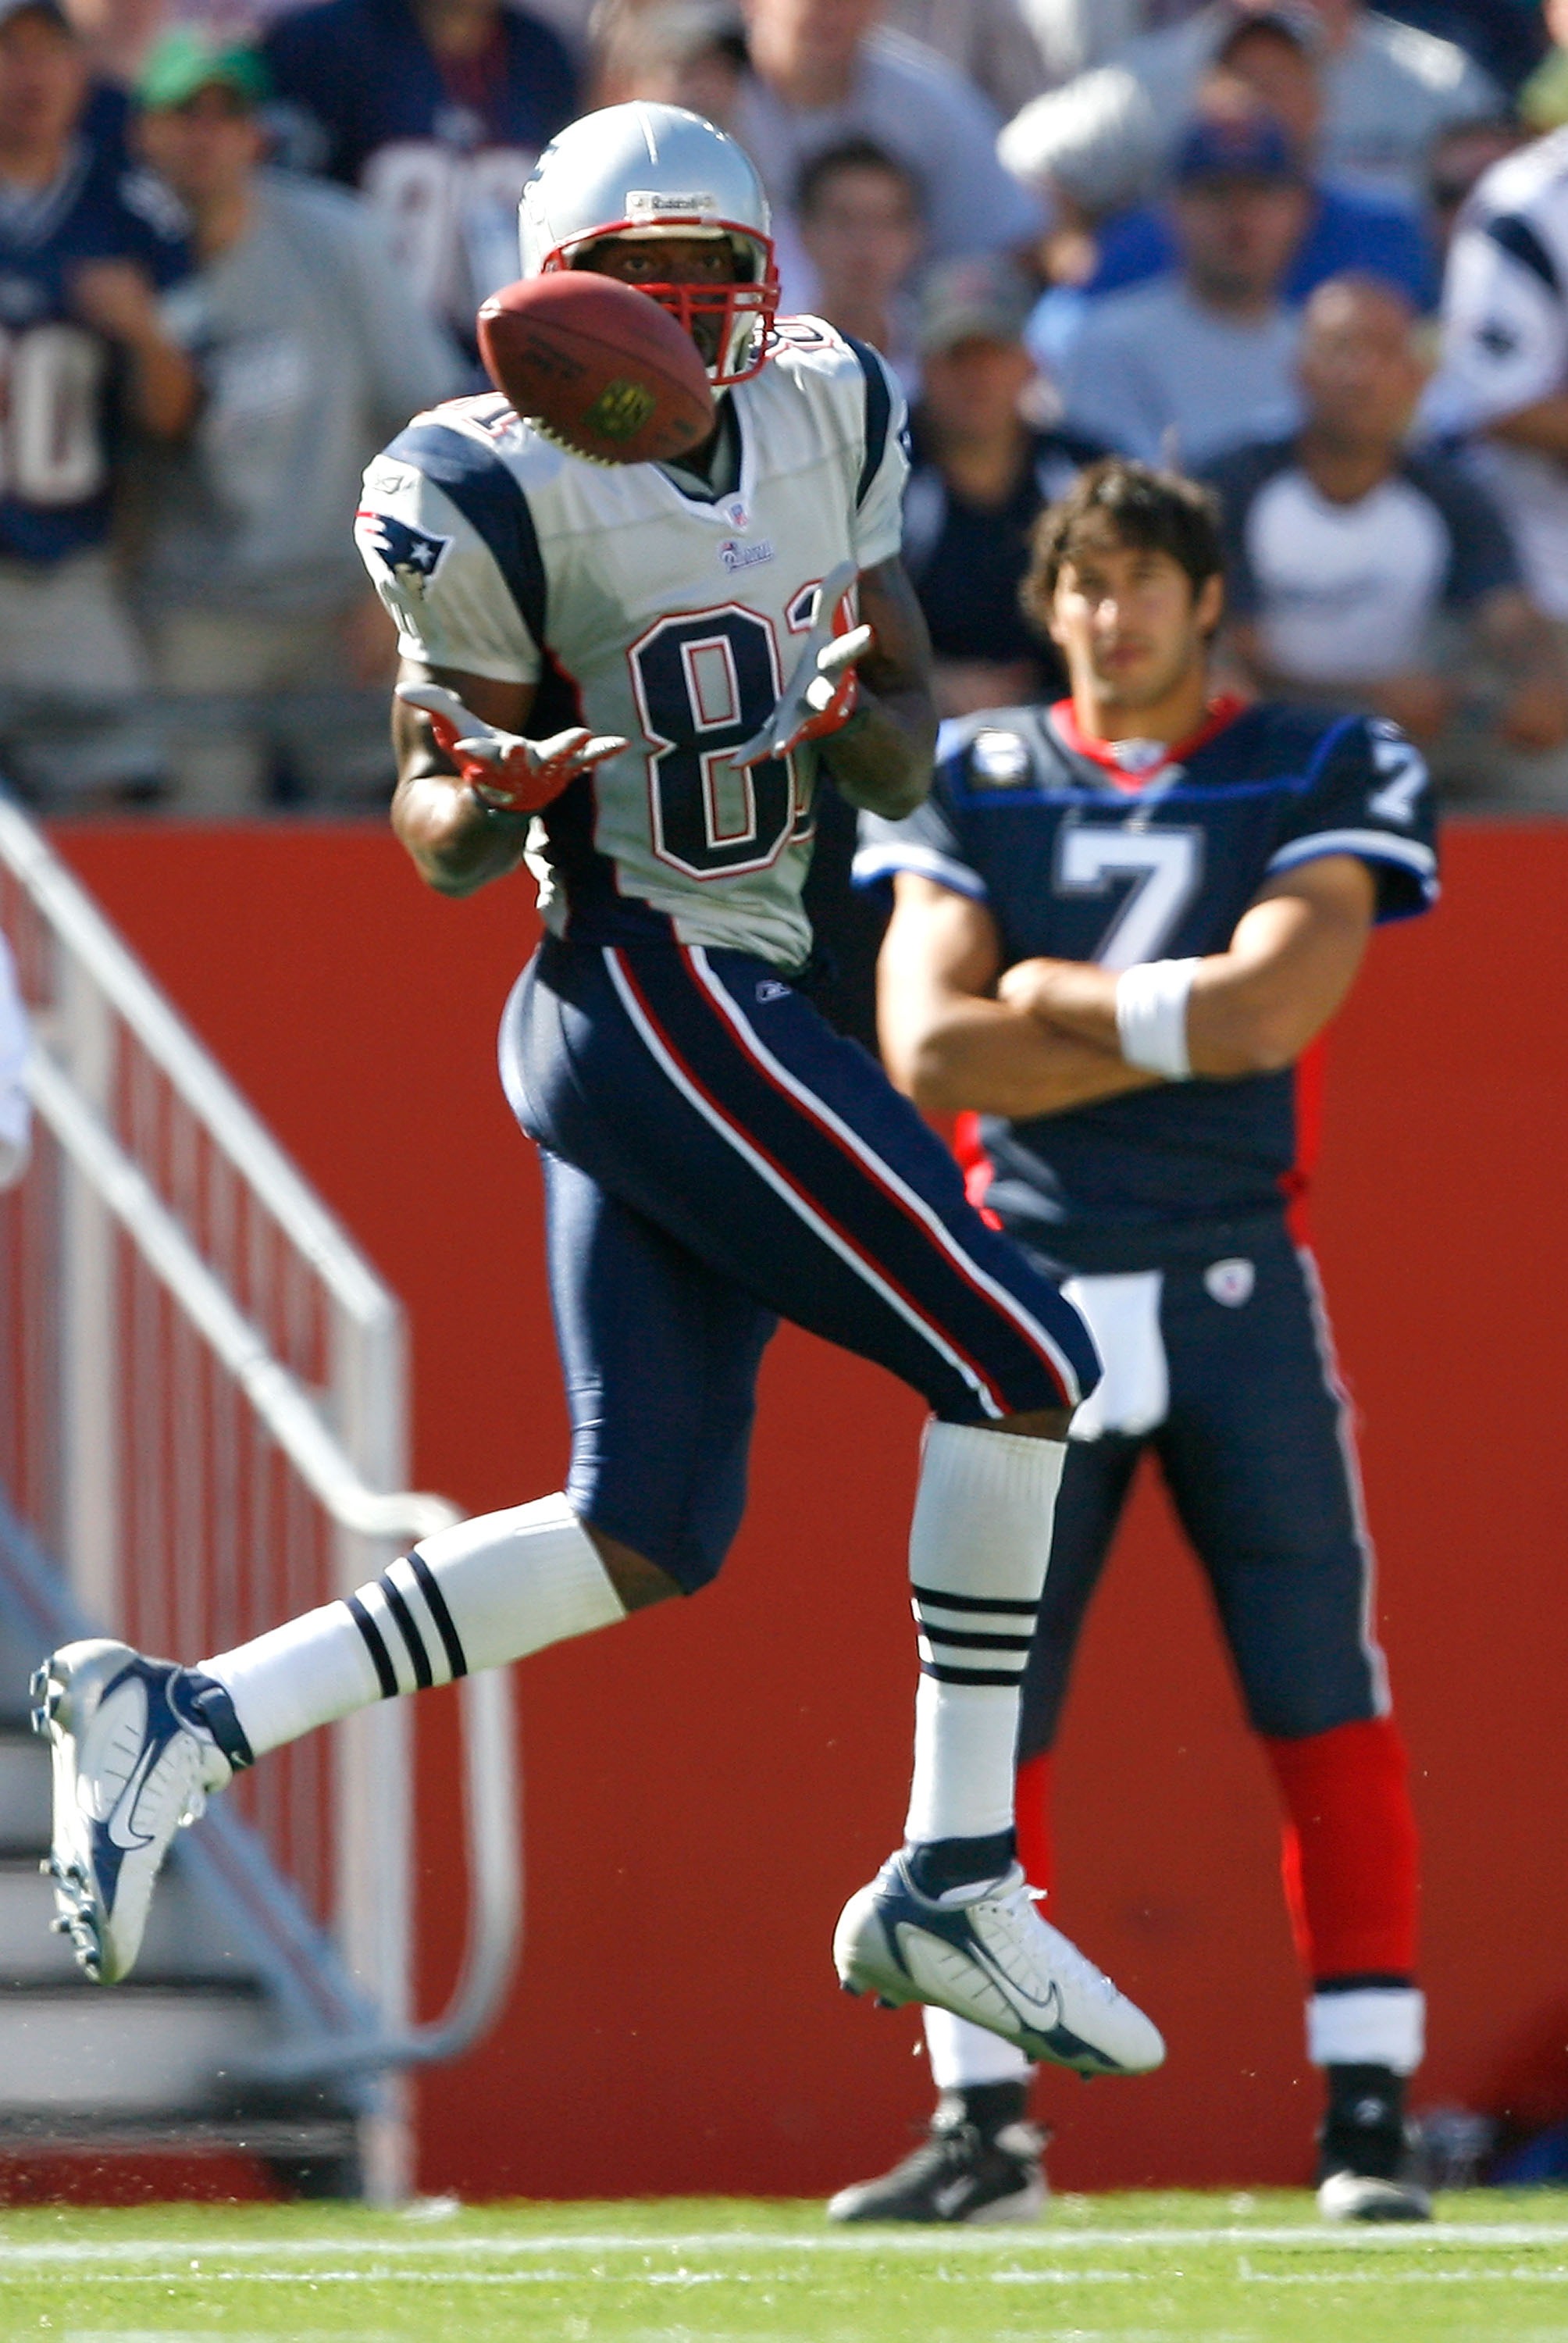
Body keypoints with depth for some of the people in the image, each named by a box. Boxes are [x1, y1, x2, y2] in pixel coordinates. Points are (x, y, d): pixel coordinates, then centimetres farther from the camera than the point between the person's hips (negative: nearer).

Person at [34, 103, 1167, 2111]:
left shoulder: (825, 425, 9)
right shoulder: (509, 497, -9)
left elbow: (905, 762, 14)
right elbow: (439, 848, -4)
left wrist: (859, 717, -9)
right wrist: (497, 784, -26)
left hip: (739, 1009, 8)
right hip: (655, 986, -8)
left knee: (644, 1538, 6)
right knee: (1010, 1363, -11)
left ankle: (183, 1723, 8)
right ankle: (952, 1883, -5)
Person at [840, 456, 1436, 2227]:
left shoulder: (1318, 778, 3)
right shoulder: (972, 783, 10)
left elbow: (1271, 1004, -14)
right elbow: (927, 1050, -5)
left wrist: (1054, 993, -6)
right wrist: (1182, 1033, -9)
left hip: (1235, 1294, -2)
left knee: (1326, 1712, -6)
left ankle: (1366, 2122, -3)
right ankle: (984, 2128, 7)